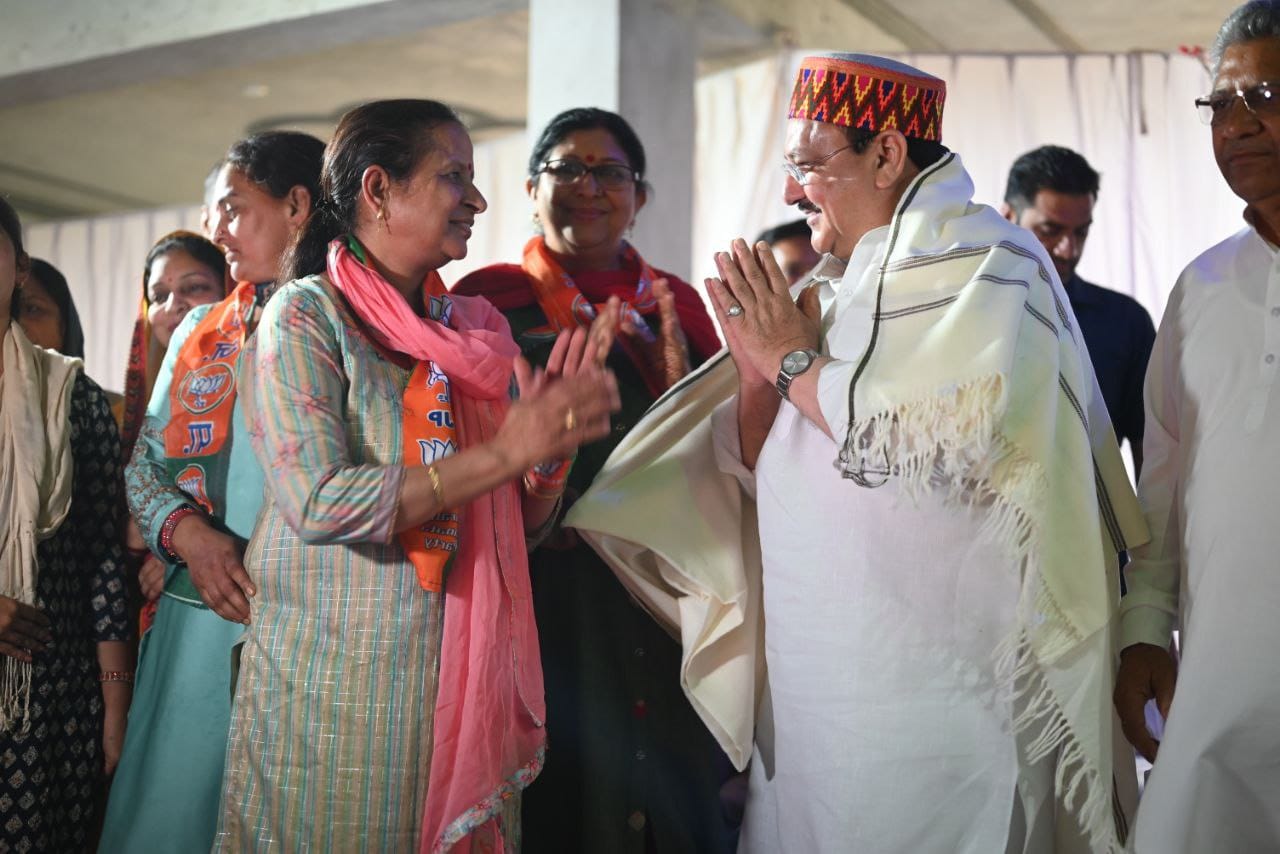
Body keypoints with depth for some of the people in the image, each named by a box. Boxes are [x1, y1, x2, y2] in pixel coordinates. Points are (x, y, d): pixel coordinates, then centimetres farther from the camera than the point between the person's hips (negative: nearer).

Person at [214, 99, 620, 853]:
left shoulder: (475, 329, 9)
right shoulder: (306, 316, -6)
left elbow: (521, 528, 9)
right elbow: (318, 502, -20)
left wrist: (555, 440, -11)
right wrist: (502, 452, -23)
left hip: (467, 674, 5)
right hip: (337, 679, -5)